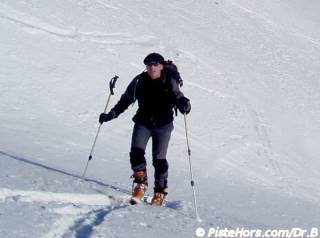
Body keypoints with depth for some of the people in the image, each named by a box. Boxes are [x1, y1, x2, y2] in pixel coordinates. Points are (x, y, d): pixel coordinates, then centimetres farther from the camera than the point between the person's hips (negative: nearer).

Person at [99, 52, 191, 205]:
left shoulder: (169, 82, -7)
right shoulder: (139, 81, -2)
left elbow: (178, 98, -10)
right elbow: (126, 100, 6)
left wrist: (184, 105, -35)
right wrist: (111, 114, 0)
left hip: (163, 125, -2)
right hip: (143, 123, 2)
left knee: (159, 158, -2)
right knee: (136, 152, -13)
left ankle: (160, 191, 16)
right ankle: (141, 182, 9)